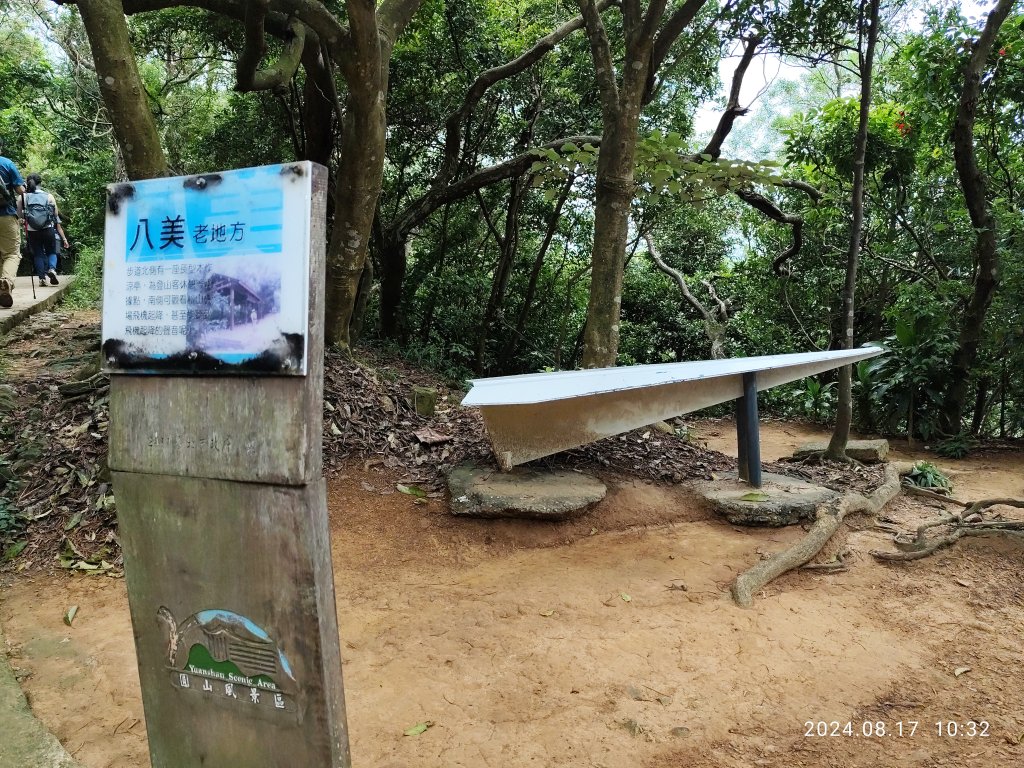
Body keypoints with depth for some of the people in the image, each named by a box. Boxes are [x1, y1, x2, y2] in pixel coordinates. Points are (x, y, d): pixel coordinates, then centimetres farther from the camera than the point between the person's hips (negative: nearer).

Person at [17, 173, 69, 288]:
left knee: (38, 254, 15)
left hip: (32, 231, 1)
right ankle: (52, 269, -12)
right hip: (48, 230, 0)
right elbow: (57, 219, 1)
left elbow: (19, 214, -1)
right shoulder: (49, 197, 1)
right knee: (51, 252, 15)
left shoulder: (23, 197, 1)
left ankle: (42, 278, 8)